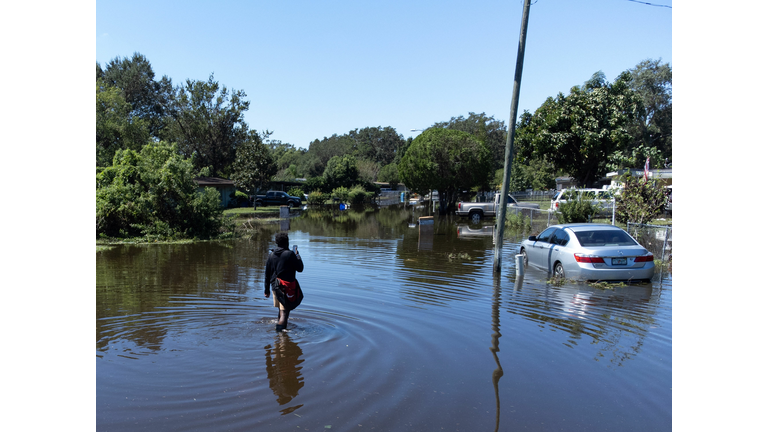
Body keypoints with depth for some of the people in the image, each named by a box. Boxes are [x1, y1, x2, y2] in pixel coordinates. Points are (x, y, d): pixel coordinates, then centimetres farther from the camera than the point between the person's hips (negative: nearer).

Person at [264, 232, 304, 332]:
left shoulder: (271, 255, 7)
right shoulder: (290, 254, -12)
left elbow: (267, 274, 11)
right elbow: (300, 268, -6)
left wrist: (266, 290, 18)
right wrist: (298, 255, 8)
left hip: (275, 286, 6)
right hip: (287, 287, -6)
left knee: (280, 308, 23)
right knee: (285, 310, -5)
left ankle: (280, 323, 33)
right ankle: (281, 325, -19)